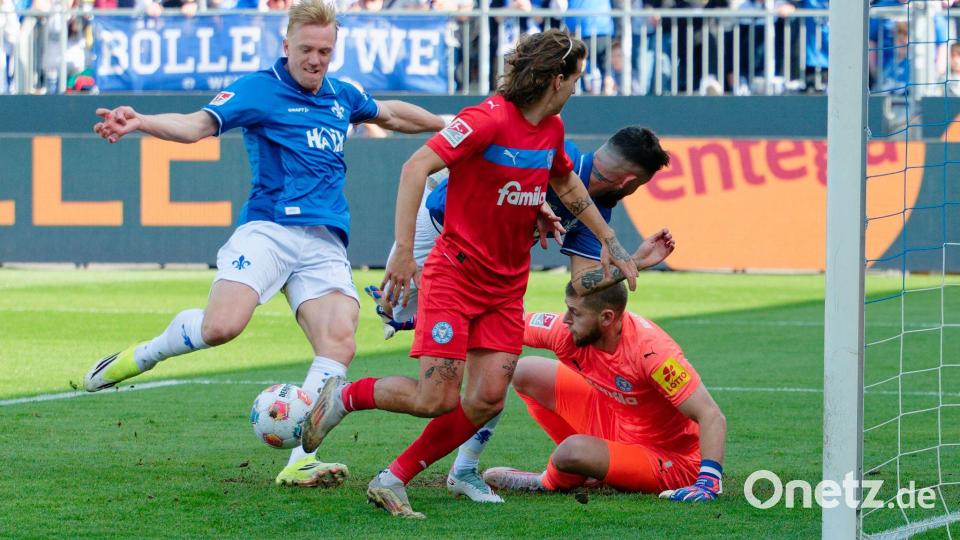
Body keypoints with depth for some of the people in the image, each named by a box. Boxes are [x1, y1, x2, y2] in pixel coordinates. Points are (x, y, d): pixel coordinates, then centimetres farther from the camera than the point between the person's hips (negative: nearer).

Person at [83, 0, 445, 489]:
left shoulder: (341, 97, 19)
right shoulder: (260, 89, 0)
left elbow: (391, 114, 41)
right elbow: (199, 124, -14)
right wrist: (140, 123, -32)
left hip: (326, 244, 5)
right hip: (268, 229, -5)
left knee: (339, 343, -17)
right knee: (222, 325, -26)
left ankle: (299, 462, -17)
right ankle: (138, 357, 4)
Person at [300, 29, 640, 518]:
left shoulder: (551, 128, 7)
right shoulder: (488, 120, -19)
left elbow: (567, 184, 28)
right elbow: (416, 168, -25)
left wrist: (610, 243, 31)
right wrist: (403, 250, -30)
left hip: (507, 285, 7)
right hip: (455, 272, -7)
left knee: (488, 398, -8)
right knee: (436, 399, -13)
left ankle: (393, 481, 3)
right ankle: (343, 396, 14)